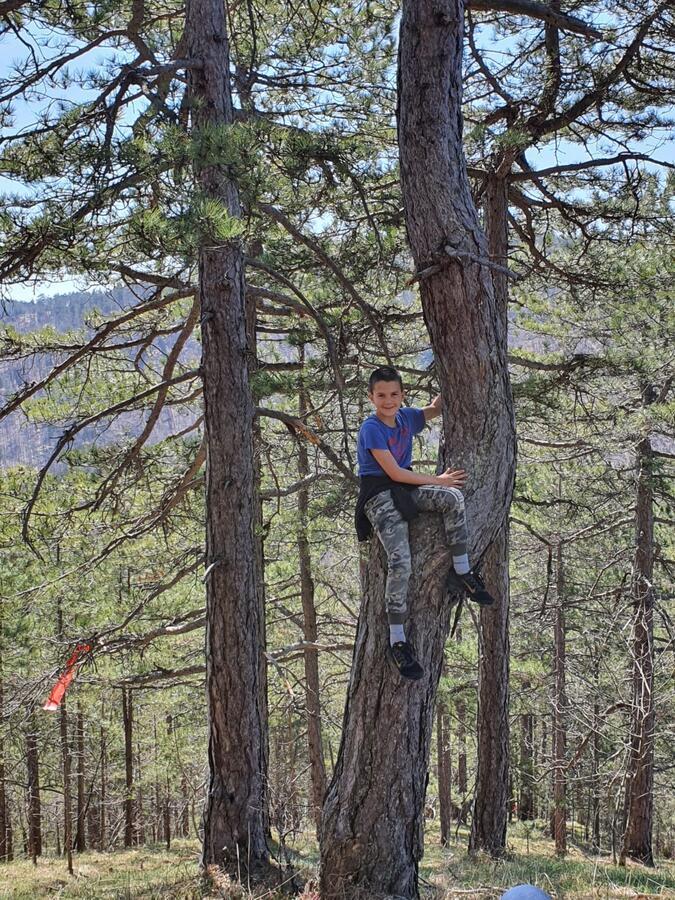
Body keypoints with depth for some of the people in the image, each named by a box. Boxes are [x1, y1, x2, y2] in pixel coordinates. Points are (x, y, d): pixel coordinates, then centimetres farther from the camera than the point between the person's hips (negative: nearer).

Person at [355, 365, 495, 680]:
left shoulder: (405, 418, 8)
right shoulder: (371, 429, -12)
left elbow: (435, 409, 29)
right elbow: (394, 472, -15)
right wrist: (437, 480, -11)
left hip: (406, 490, 6)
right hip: (379, 497, -6)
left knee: (453, 497, -25)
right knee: (400, 563, -22)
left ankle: (461, 572, -14)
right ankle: (397, 640, -14)